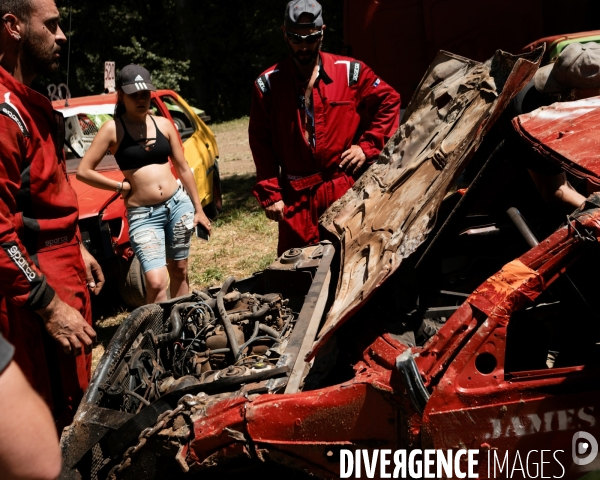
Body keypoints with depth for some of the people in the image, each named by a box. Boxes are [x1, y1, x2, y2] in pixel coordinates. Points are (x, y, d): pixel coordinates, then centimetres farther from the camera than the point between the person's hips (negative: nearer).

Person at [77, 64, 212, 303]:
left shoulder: (163, 124, 6)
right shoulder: (113, 129, -5)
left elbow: (183, 169, 11)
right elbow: (83, 171, -9)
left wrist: (198, 209, 12)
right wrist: (121, 186, -5)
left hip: (178, 204, 4)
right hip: (143, 214, -4)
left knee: (179, 271, 14)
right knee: (156, 282, -15)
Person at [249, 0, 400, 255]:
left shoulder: (350, 72, 0)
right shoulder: (267, 84, -1)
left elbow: (389, 101, 8)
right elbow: (260, 141, 1)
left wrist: (368, 146, -2)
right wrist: (270, 194, -2)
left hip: (345, 189, 0)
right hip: (296, 195, 0)